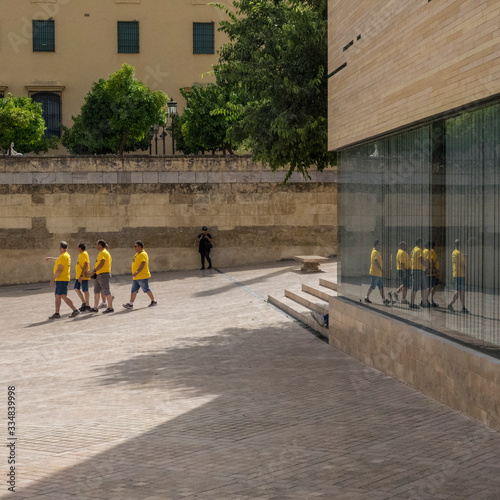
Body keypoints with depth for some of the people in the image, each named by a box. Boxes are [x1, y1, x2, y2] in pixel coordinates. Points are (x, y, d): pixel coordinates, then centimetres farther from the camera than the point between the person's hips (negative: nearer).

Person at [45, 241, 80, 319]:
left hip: (62, 280, -10)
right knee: (57, 296, 11)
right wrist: (50, 258, 54)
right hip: (60, 280, 10)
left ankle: (75, 310, -16)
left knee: (63, 296, -14)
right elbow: (58, 260, 40)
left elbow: (59, 270, -21)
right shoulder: (66, 255, 16)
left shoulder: (63, 256, -16)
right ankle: (57, 314, 12)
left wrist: (53, 279, -18)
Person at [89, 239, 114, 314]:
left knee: (106, 291, -8)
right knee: (96, 291, 11)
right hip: (99, 275, 11)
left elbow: (102, 264, -24)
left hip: (103, 274, -11)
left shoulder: (103, 253, -13)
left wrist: (94, 270, -23)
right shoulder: (106, 252, 19)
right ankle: (95, 308, 14)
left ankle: (110, 308, -5)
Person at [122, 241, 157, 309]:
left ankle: (154, 301, 11)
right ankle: (130, 304, 3)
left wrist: (137, 272, -32)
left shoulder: (143, 254, -14)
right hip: (136, 278, 10)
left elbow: (142, 264, -25)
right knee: (133, 290, 5)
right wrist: (134, 274, 24)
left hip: (142, 277, -10)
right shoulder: (137, 254, 16)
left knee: (147, 289, -2)